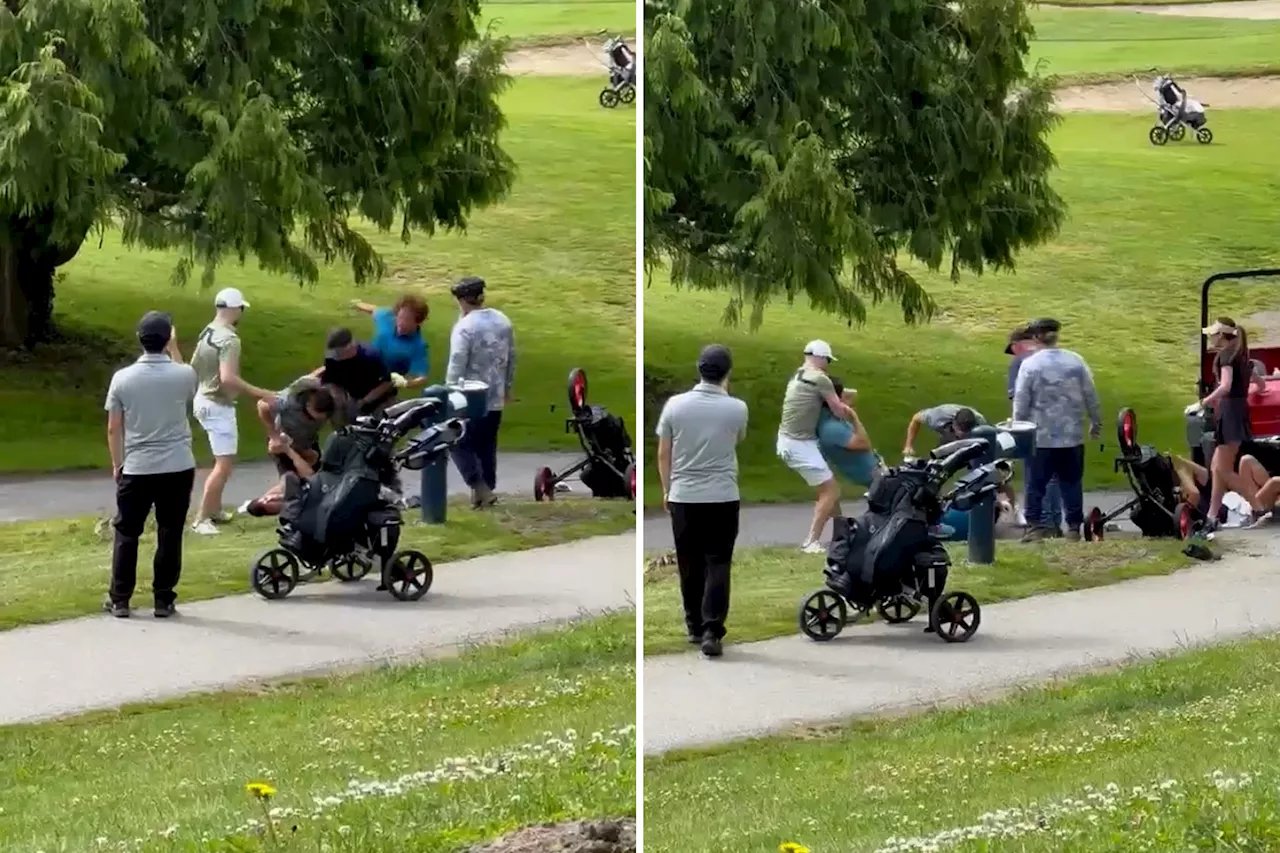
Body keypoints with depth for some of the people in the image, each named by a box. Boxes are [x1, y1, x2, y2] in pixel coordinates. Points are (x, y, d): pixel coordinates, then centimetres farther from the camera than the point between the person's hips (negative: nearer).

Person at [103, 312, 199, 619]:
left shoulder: (122, 378, -6)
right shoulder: (183, 375, -7)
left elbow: (113, 428, 0)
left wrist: (117, 464, 14)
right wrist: (174, 349, 22)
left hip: (137, 469, 0)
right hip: (178, 468, 0)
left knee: (126, 533, 10)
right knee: (169, 534, 7)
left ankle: (119, 600, 11)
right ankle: (163, 600, 9)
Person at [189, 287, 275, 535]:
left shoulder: (207, 333, 6)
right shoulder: (229, 339, -22)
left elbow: (193, 367, 16)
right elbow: (228, 378, -33)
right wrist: (258, 393, -29)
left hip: (203, 400, 10)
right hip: (218, 406, -10)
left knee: (225, 459, 23)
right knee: (224, 464, -8)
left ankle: (215, 510, 30)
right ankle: (202, 519, -9)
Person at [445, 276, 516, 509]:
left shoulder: (465, 327, -18)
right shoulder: (503, 321, 6)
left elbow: (456, 366, -19)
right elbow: (511, 358, 14)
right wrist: (507, 387, 24)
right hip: (496, 398, 7)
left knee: (461, 444, 3)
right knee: (487, 445, 16)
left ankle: (480, 489, -8)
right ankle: (487, 489, 18)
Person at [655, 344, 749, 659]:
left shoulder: (675, 406, -5)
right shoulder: (736, 409, -7)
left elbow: (663, 454, 1)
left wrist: (666, 489, 15)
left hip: (684, 497, 2)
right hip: (722, 498, -2)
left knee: (690, 565, 14)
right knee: (718, 565, -2)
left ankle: (695, 627, 22)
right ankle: (712, 632, -13)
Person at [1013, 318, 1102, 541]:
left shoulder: (1029, 365, -9)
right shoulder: (1076, 362, 0)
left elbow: (1021, 401, -8)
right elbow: (1091, 396, 5)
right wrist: (1096, 422, 18)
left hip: (1040, 437, -3)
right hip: (1072, 435, 3)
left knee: (1036, 483, 4)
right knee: (1071, 482, 8)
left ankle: (1035, 525, 1)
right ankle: (1074, 527, 7)